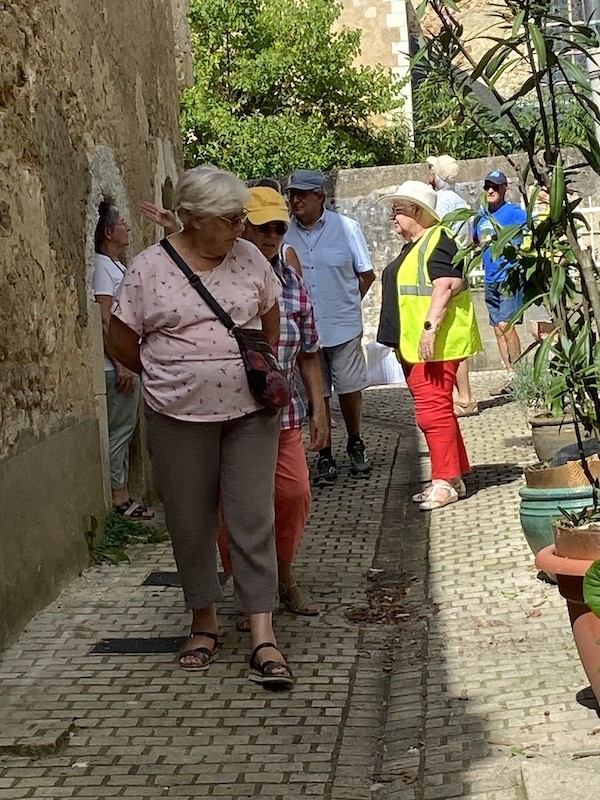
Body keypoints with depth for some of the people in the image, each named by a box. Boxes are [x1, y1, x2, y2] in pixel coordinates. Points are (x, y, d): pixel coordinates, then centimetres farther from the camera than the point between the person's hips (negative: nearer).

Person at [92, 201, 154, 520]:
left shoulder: (117, 266, 17)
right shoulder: (102, 266, -13)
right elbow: (104, 320, -19)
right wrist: (120, 365, -20)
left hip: (128, 363, 10)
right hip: (117, 367, -10)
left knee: (124, 430, 13)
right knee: (119, 431, -5)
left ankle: (122, 495, 19)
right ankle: (119, 497, 1)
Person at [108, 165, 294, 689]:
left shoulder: (248, 257, 2)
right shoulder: (150, 268, -7)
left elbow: (271, 318, 18)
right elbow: (122, 340, 2)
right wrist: (171, 377, 7)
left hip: (250, 412, 1)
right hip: (180, 417, -1)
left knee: (253, 520, -2)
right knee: (191, 523, 9)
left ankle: (263, 638, -1)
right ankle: (204, 622, 27)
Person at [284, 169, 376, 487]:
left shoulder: (346, 227, -2)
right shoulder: (283, 234, 0)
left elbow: (367, 274, 7)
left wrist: (347, 304, 4)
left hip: (342, 326, -1)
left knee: (349, 389, 5)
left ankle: (355, 445, 29)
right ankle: (325, 458, 16)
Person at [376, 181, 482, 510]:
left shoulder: (436, 241, -12)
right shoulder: (413, 246, 20)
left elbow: (446, 285, -23)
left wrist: (430, 326, -29)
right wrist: (402, 342, 28)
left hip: (435, 344, -11)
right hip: (414, 346, 11)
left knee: (432, 410, -11)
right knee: (436, 409, 13)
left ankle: (446, 481, -6)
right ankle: (453, 477, 20)